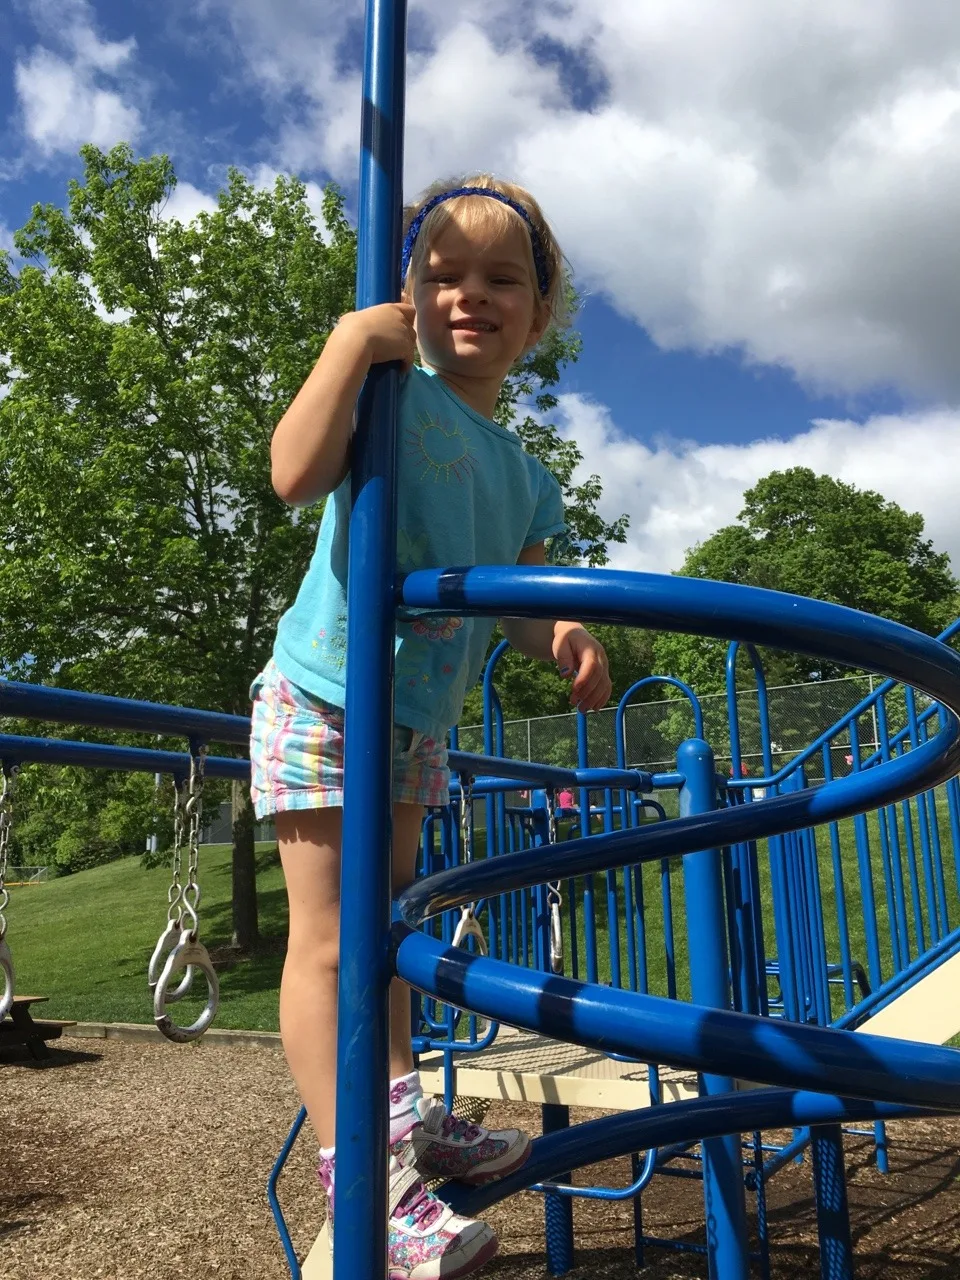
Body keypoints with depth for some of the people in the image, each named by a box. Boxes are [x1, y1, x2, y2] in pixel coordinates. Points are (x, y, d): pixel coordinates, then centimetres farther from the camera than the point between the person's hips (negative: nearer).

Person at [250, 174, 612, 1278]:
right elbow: (294, 474, -28)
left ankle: (405, 1121, 31)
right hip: (323, 699, -7)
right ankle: (361, 1180, 7)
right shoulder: (395, 394, -10)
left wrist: (562, 634, -5)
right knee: (327, 939, -3)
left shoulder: (527, 477, 11)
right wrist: (353, 339, -24)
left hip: (417, 721, 7)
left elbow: (515, 600, 16)